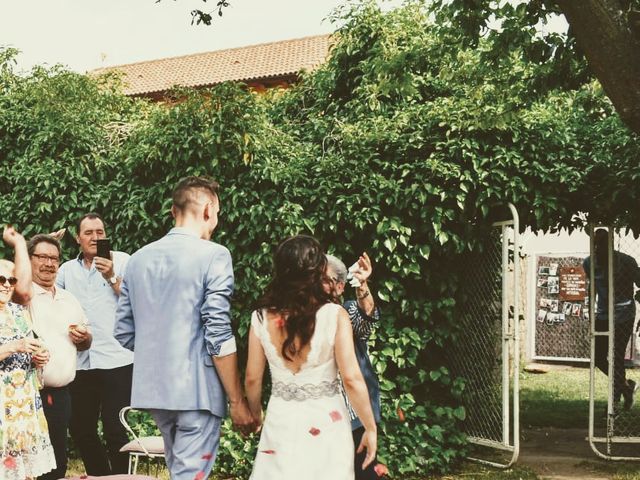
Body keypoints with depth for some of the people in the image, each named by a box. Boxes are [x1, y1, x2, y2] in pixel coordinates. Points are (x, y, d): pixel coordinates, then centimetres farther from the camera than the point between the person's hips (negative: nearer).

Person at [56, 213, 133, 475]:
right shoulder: (67, 269, 14)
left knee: (114, 430, -3)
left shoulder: (121, 261, 2)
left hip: (116, 360, -4)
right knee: (80, 429, 9)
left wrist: (112, 277, -17)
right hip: (80, 362, 5)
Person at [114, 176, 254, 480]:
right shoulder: (213, 255, -9)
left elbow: (124, 332, 11)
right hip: (196, 391, -7)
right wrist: (237, 401, -8)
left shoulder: (138, 259, 9)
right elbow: (219, 337, -15)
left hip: (154, 389, 7)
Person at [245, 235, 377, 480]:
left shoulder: (261, 317, -4)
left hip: (281, 422, 2)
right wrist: (370, 428, -3)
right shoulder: (334, 315, -13)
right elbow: (352, 379, -14)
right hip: (325, 423, -2)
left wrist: (255, 413, 20)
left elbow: (252, 379, 2)